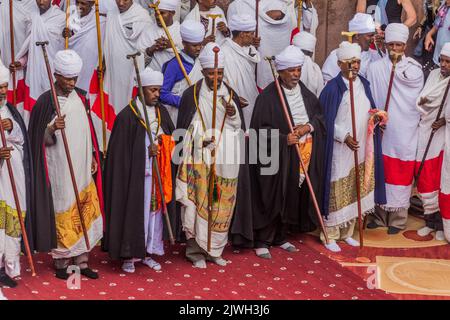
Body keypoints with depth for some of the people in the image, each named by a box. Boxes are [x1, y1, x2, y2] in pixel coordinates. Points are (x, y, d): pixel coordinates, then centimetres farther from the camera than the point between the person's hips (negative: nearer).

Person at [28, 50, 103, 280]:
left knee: (84, 213, 8)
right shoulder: (46, 101, -12)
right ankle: (61, 262, 15)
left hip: (81, 168, 6)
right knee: (63, 215, 1)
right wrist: (52, 128, -29)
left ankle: (81, 261, 19)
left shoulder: (79, 98, 6)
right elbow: (42, 139, -10)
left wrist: (92, 156, 13)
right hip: (59, 171, -6)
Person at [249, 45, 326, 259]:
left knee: (292, 198, 12)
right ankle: (262, 241, 9)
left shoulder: (305, 93, 8)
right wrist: (284, 139, -21)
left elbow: (319, 115, 13)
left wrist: (309, 126, -8)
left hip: (303, 155, 6)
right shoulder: (268, 96, -11)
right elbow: (260, 128, -13)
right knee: (272, 198, -2)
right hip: (276, 157, -6)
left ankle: (280, 237, 26)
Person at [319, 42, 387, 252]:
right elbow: (326, 120, -10)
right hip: (340, 148, -6)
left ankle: (347, 232, 25)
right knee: (337, 191, -2)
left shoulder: (364, 84, 9)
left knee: (355, 190, 12)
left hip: (361, 148, 6)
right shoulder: (333, 88, -11)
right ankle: (330, 235, 10)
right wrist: (344, 136, -19)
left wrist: (376, 117, -3)